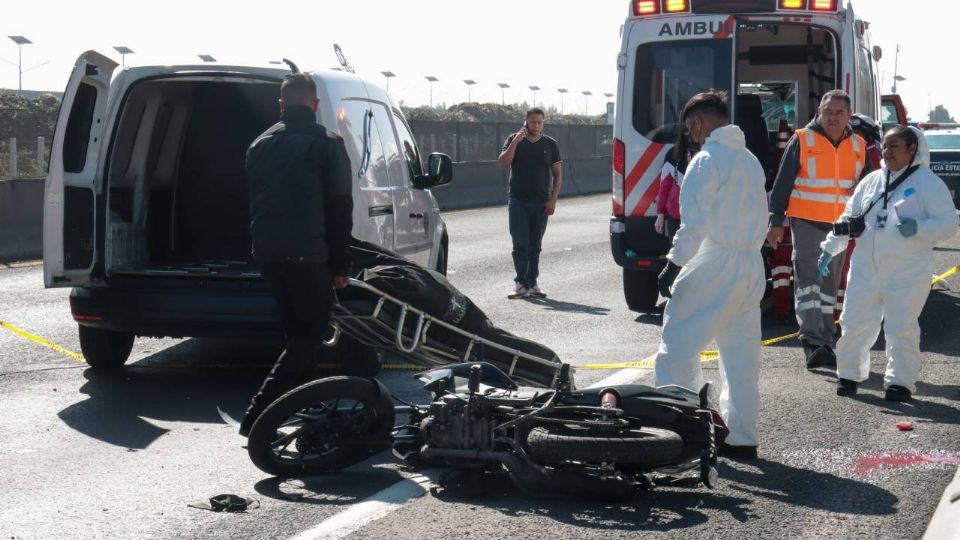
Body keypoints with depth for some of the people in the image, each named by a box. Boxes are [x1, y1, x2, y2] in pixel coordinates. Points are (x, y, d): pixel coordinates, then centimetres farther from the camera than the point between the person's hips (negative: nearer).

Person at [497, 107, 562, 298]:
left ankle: (532, 283, 10)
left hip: (541, 202, 2)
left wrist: (552, 200, -2)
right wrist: (515, 141, -18)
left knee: (535, 246, 5)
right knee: (520, 244, -7)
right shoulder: (513, 140, 4)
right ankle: (521, 284, -6)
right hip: (518, 200, -1)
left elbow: (556, 174, 8)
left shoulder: (550, 144, 7)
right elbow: (503, 163, -10)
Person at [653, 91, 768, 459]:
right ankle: (741, 438, 14)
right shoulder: (750, 160, 15)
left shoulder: (707, 160, -10)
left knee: (677, 349, -1)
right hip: (751, 268, 8)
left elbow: (695, 222, -17)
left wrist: (673, 264, -12)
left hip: (713, 268, -8)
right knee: (741, 356, 10)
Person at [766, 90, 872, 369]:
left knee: (829, 284, 11)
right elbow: (782, 184, -3)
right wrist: (776, 221, -7)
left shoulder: (858, 146, 8)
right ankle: (812, 341, -18)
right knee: (807, 279, -13)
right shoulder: (802, 141, -4)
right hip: (807, 221, -5)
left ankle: (825, 343, 18)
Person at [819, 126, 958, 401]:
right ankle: (849, 374, 24)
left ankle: (900, 382, 14)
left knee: (902, 330, -1)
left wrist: (918, 228, -25)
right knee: (854, 324, 6)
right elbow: (849, 218, 19)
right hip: (865, 270, 5)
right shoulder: (871, 181, 12)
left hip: (907, 274, -5)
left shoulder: (928, 183, -4)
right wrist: (830, 249, 13)